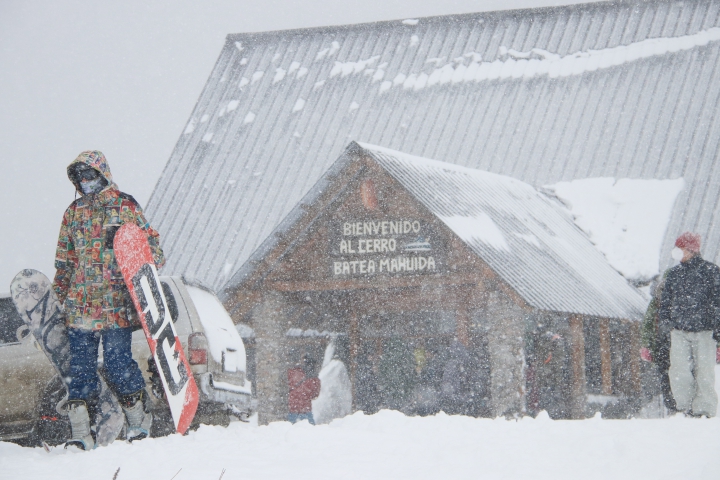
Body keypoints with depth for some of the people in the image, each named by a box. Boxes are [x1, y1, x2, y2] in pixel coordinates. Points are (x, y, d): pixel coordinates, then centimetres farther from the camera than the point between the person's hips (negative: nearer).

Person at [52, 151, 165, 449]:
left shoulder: (125, 206, 2)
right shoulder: (74, 212, 17)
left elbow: (150, 242, 3)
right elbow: (64, 258, 23)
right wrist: (57, 295, 21)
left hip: (116, 301, -4)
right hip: (80, 302, 4)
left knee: (118, 363, -8)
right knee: (81, 366, 1)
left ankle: (139, 421, 8)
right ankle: (81, 433, 2)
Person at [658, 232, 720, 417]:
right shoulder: (674, 273, 15)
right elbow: (665, 300, 21)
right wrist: (664, 320, 5)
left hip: (703, 330, -3)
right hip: (679, 330, 3)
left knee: (704, 371, -4)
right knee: (679, 371, -6)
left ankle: (704, 408, 3)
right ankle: (684, 407, 2)